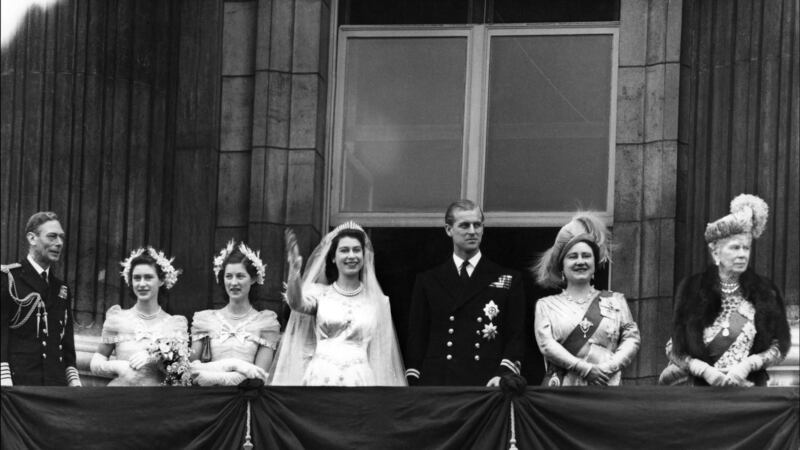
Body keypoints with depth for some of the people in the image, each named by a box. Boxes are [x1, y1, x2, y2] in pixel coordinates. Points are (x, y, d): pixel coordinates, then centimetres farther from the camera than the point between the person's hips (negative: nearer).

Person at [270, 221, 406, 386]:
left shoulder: (378, 301, 11)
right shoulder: (319, 292, 9)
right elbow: (296, 303, -12)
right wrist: (294, 270, -29)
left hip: (359, 378, 0)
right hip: (321, 376, 0)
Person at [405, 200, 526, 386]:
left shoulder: (509, 280, 10)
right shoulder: (428, 281, 13)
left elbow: (516, 336, 5)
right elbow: (416, 340, 10)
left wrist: (503, 374, -11)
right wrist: (413, 383, -2)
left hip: (488, 385, -1)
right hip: (437, 384, 1)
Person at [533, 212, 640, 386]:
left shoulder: (615, 301, 19)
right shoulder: (547, 305, 15)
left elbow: (632, 338, 11)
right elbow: (546, 344, 1)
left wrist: (611, 366, -7)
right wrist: (585, 369, -10)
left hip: (607, 386, 1)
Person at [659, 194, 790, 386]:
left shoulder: (765, 292, 2)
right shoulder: (692, 290, -1)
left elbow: (780, 346, 3)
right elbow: (674, 348, 1)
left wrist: (748, 365, -12)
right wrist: (704, 370, -15)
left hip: (750, 384, 0)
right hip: (703, 385, 0)